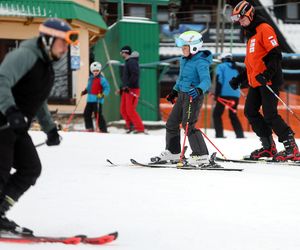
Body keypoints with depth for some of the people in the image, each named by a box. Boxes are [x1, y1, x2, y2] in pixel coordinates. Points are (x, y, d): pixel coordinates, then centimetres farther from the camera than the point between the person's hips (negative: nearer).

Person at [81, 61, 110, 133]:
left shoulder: (101, 79, -10)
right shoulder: (90, 78, 14)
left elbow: (107, 88, -14)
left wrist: (102, 95, -26)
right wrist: (85, 91, 13)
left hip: (97, 100, -8)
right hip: (90, 99, 8)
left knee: (98, 115, -11)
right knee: (86, 113, 11)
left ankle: (103, 130, -7)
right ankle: (89, 128, 21)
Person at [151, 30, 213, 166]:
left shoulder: (200, 62, -17)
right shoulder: (184, 60, 11)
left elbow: (206, 81, -29)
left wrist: (199, 90, -48)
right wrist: (174, 91, 33)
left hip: (193, 96, -10)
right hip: (182, 95, 10)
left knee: (188, 125, -16)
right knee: (171, 123, 15)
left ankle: (201, 156, -12)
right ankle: (172, 152, 28)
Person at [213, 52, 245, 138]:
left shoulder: (221, 66, 3)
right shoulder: (236, 68, 18)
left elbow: (219, 80, -9)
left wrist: (217, 93, -10)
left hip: (225, 93, -5)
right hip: (236, 95, 5)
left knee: (217, 114, 3)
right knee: (233, 115, 17)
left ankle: (219, 134, -11)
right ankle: (240, 134, 5)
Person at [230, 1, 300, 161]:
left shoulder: (264, 29, -10)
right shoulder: (251, 34, 20)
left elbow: (276, 55, -18)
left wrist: (267, 74, -28)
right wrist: (239, 79, 23)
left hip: (268, 80, -10)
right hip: (255, 81, 10)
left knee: (270, 115, -14)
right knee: (250, 112, 5)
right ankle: (268, 146, 10)